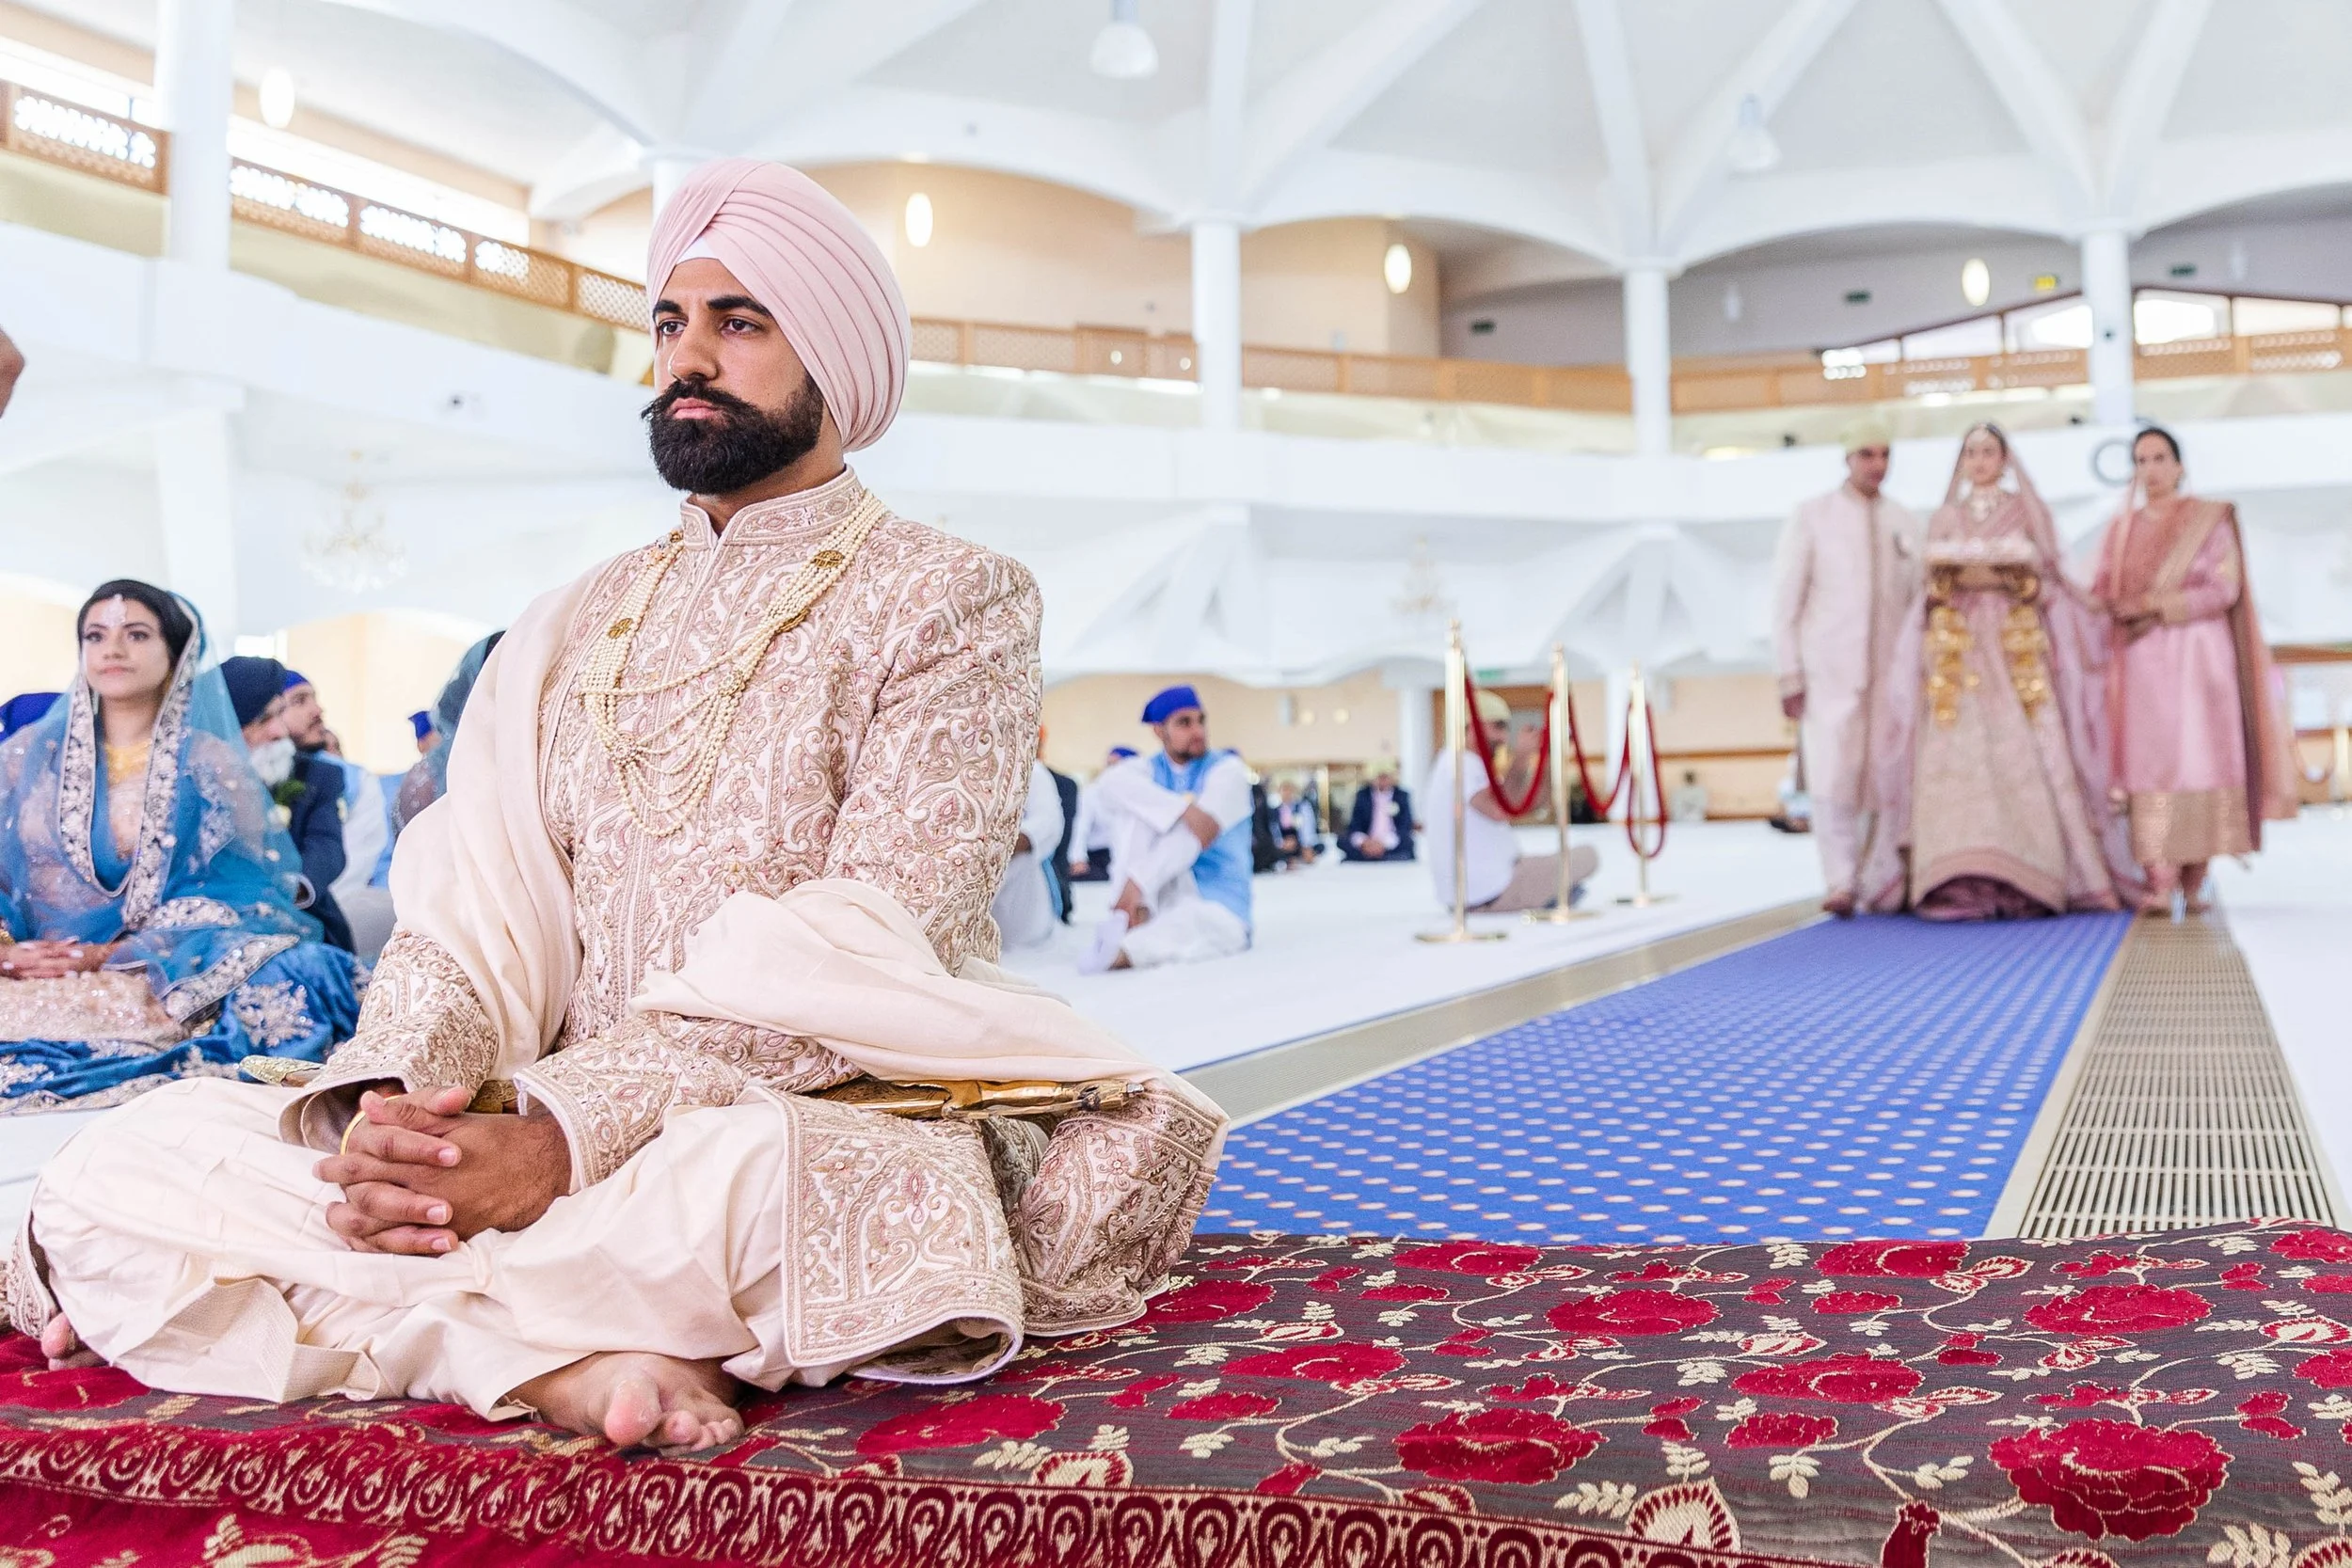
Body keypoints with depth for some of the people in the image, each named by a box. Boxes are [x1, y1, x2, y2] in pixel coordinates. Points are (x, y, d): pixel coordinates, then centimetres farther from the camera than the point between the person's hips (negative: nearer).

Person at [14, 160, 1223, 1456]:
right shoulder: (573, 628, 19)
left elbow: (858, 956, -12)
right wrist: (392, 1107, -14)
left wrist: (563, 1137, -22)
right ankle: (563, 1359, -24)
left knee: (728, 1179, -41)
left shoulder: (946, 602, 0)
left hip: (839, 1117, -5)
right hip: (557, 1122, 6)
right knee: (110, 1176, -14)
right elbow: (468, 914, 9)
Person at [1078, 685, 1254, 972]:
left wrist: (1137, 882, -31)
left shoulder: (1227, 770, -2)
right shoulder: (1148, 769, 7)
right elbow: (1111, 782, -20)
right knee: (1134, 806, -16)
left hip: (1218, 909, -3)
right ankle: (1128, 916, -28)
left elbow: (1196, 835, -19)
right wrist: (1184, 809, -33)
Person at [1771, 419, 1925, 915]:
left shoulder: (1903, 522, 11)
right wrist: (1790, 674, -6)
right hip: (1827, 670, -3)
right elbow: (1785, 599, -1)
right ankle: (1839, 883, -12)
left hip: (1889, 670, 3)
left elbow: (1918, 600, 13)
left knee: (1884, 778, 0)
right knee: (1832, 776, -13)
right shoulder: (1812, 516, 2)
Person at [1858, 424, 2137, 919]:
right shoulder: (1945, 517, 19)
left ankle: (2024, 881, -13)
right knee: (1958, 755, -11)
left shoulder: (2027, 511, 14)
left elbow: (2046, 575, 8)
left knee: (2019, 753, -13)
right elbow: (1932, 582, 12)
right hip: (1957, 644, 1)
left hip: (2017, 642, -1)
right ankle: (1961, 883, -15)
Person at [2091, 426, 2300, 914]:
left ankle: (2194, 882, -2)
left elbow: (2225, 588, -4)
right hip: (2143, 660, 1)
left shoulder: (2210, 518, 7)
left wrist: (2157, 604, -12)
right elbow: (2102, 594, 9)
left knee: (2199, 759, -5)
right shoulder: (2121, 528, 15)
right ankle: (2159, 883, -16)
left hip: (2198, 656, -1)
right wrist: (2120, 607, -12)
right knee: (2151, 761, -10)